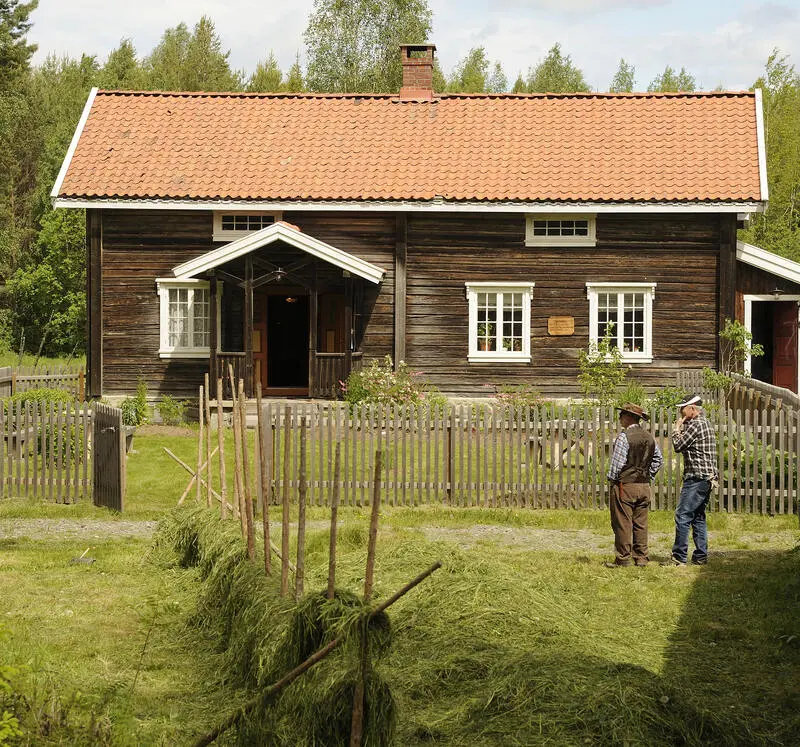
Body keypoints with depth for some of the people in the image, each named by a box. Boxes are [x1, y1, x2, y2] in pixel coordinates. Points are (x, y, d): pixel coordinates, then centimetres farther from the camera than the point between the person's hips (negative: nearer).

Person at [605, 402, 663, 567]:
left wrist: (612, 479, 0)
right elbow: (658, 459, 16)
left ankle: (623, 558, 1)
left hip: (625, 485, -7)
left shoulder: (624, 437, -13)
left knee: (623, 523, -1)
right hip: (644, 486, 7)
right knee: (640, 523, 10)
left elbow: (617, 462, -14)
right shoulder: (649, 437, 8)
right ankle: (641, 558, 11)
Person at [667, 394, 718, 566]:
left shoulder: (696, 424, -13)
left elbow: (678, 446, -11)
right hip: (707, 478, 10)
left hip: (696, 478, -10)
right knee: (698, 517, 13)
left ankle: (679, 557, -9)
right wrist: (681, 429, 14)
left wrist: (677, 429, 3)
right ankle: (700, 556, 13)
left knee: (682, 516, -9)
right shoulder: (705, 423, 19)